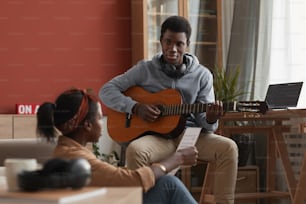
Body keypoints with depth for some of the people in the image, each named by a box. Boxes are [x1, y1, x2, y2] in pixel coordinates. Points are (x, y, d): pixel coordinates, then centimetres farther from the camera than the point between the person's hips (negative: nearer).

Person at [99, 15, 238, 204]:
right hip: (157, 136, -1)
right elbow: (107, 90, 2)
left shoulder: (202, 75, 5)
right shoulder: (145, 69, 3)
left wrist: (210, 119, -23)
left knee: (228, 148, -26)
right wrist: (135, 107, -13)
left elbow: (204, 122, 3)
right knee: (135, 150, -35)